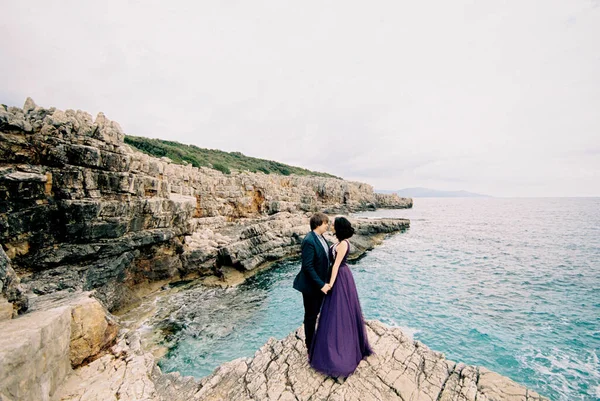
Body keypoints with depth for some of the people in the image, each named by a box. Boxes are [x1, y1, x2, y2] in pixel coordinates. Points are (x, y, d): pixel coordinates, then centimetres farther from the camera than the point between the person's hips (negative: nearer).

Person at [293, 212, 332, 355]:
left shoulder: (320, 238, 1)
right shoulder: (309, 241, -27)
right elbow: (307, 267, -26)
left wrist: (324, 282, 10)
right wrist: (321, 284, -22)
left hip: (320, 283, 8)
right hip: (311, 286, -8)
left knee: (315, 313, 24)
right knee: (310, 316, 12)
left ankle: (315, 341, 45)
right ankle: (310, 346, 34)